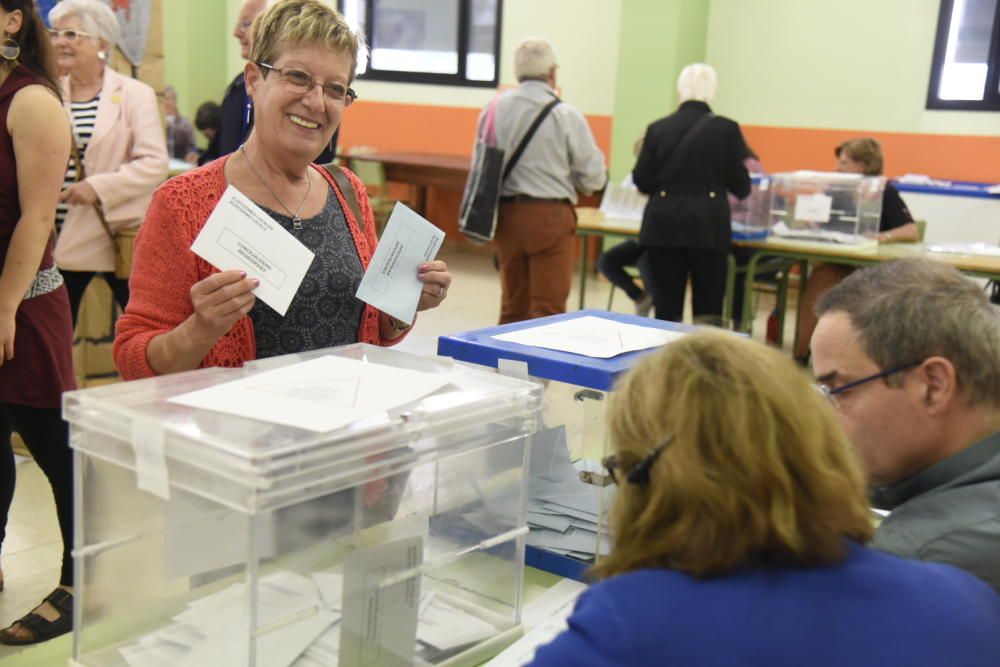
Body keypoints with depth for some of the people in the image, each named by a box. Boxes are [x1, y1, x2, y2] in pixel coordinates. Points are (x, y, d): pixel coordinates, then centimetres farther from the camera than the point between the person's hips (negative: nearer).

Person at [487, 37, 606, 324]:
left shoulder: (493, 109, 2)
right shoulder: (566, 116, -10)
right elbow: (594, 177, -4)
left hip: (506, 214, 5)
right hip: (550, 215, -4)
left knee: (512, 305, 15)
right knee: (548, 308, 1)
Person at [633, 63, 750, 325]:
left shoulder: (658, 128, 2)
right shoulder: (726, 129, -2)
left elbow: (642, 181, 2)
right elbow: (740, 185, 0)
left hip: (664, 224, 2)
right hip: (707, 225, -2)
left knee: (666, 309, 7)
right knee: (708, 310, 5)